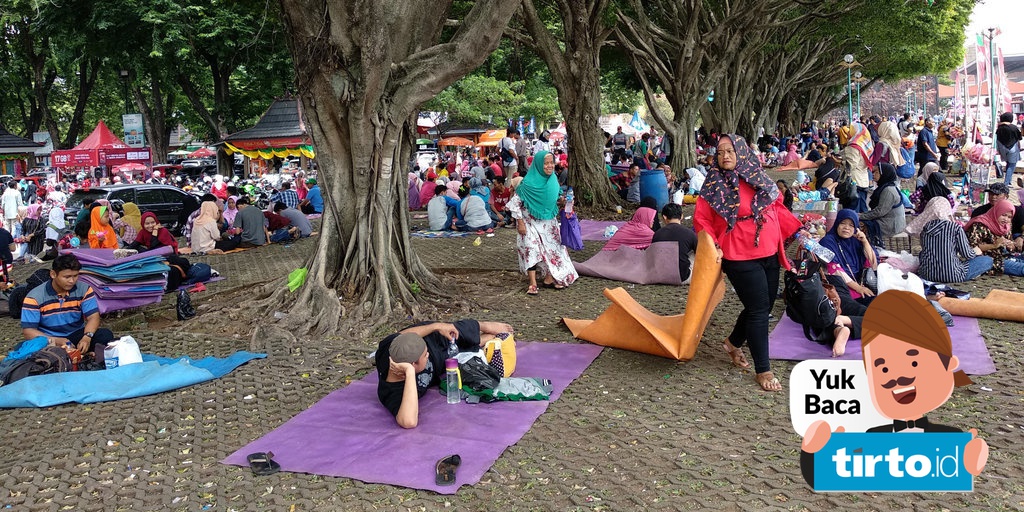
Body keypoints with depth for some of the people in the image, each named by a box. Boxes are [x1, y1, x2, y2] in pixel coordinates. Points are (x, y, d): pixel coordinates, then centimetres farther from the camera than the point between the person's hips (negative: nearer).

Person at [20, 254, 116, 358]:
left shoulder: (84, 290, -2)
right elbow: (28, 331, -13)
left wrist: (87, 337, -30)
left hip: (76, 336, 2)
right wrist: (55, 341, -30)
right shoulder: (34, 297, -11)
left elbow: (93, 317, -7)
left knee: (105, 335, -25)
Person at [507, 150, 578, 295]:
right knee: (532, 249, -10)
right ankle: (533, 284, -3)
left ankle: (549, 278, 24)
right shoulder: (529, 183, -19)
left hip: (548, 221, 6)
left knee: (551, 248, 9)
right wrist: (520, 223, -15)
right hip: (531, 221, -6)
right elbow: (515, 203, -15)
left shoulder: (553, 180, -2)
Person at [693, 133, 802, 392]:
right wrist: (712, 246, -17)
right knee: (759, 310, -4)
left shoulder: (758, 177, 7)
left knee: (765, 305, 14)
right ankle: (763, 370, 9)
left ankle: (733, 342, 39)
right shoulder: (715, 185, -6)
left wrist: (796, 230, 10)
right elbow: (701, 220, -5)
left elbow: (777, 206, 17)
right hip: (740, 258, -6)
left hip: (769, 254, 6)